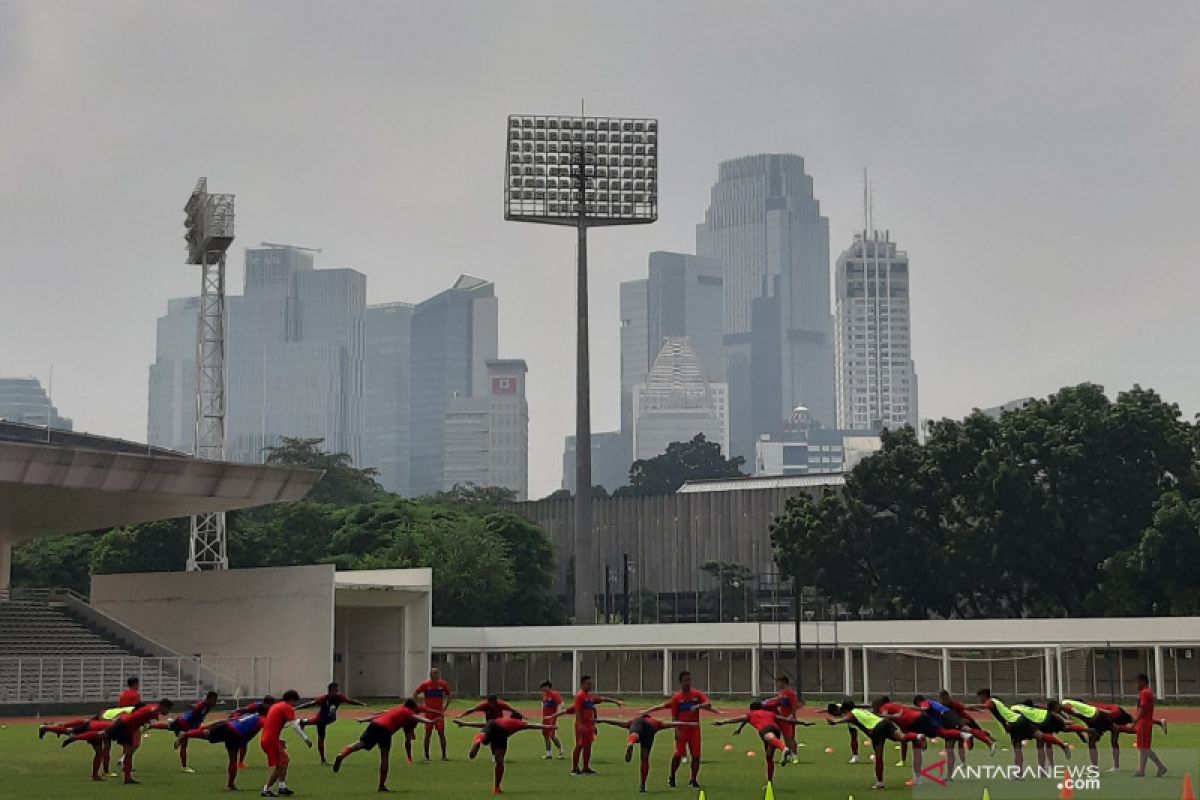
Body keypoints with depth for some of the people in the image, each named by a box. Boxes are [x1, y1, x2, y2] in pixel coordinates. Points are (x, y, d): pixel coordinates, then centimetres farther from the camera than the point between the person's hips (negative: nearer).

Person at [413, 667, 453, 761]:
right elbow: (414, 694, 3)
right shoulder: (425, 685, -3)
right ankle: (426, 756, 9)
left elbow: (448, 695, 16)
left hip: (439, 712, 1)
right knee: (428, 734, 2)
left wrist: (445, 707, 7)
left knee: (441, 733, -1)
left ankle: (444, 755, 4)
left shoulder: (443, 684, 2)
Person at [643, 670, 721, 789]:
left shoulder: (697, 694, 2)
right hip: (682, 730, -2)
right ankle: (671, 777, 14)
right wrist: (676, 730, -11)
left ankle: (694, 780, 13)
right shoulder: (676, 697, -2)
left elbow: (709, 704, -11)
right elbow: (674, 716, -1)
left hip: (695, 729, 2)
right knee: (678, 754, -7)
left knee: (696, 755, -1)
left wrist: (698, 706, -27)